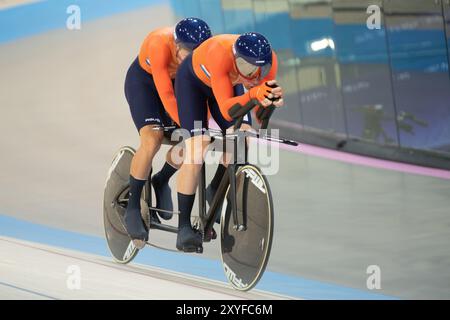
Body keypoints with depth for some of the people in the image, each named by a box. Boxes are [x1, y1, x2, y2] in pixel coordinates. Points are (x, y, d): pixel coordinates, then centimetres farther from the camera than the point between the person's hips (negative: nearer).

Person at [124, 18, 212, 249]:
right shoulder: (160, 45, -38)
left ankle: (161, 181, 19)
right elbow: (166, 95, -40)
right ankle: (132, 208, -14)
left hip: (178, 81, 4)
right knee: (152, 139, -25)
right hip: (143, 81, -4)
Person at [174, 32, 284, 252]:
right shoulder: (220, 54, -44)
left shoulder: (269, 61, -31)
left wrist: (271, 99, -48)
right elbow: (226, 109, -45)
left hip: (229, 83, 4)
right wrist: (253, 94, -62)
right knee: (195, 150, -18)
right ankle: (183, 226, -12)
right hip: (193, 79, -4)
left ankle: (215, 192, 12)